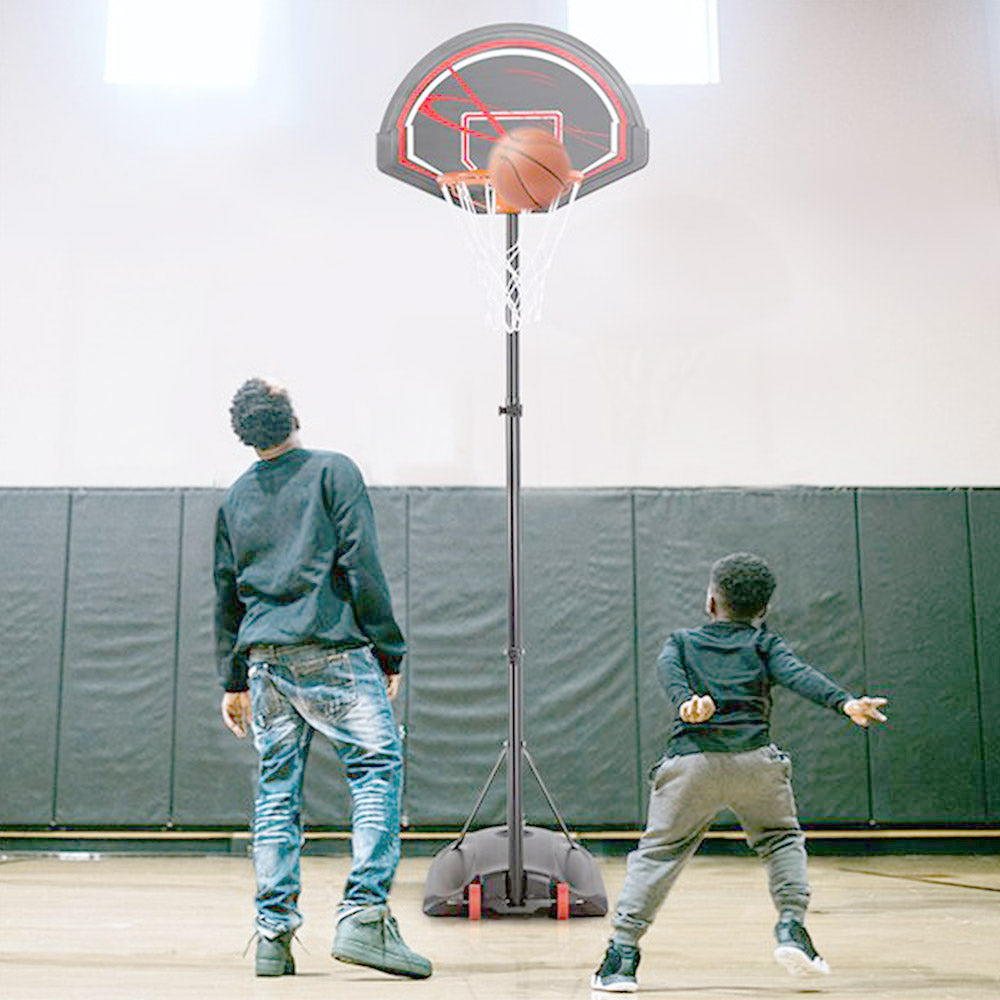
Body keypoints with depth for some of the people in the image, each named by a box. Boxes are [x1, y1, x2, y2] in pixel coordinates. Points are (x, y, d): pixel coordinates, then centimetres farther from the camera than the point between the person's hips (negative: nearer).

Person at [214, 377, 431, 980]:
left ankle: (274, 935, 7)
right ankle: (365, 917, -15)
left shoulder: (236, 498, 15)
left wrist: (234, 680, 25)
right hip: (333, 652, -5)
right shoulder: (334, 472, 1)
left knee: (277, 790, 9)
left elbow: (226, 594, 19)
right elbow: (362, 567, -7)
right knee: (378, 769, -4)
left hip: (265, 658, 6)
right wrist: (389, 651, -2)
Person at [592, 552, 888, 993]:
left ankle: (623, 951, 1)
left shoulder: (681, 642, 22)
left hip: (690, 761, 0)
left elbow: (669, 673, 0)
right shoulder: (765, 644, 18)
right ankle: (791, 926, 6)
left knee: (658, 852, 7)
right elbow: (799, 675, -1)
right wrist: (845, 702, -14)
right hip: (754, 760, 0)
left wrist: (685, 705, -20)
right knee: (782, 840, 22)